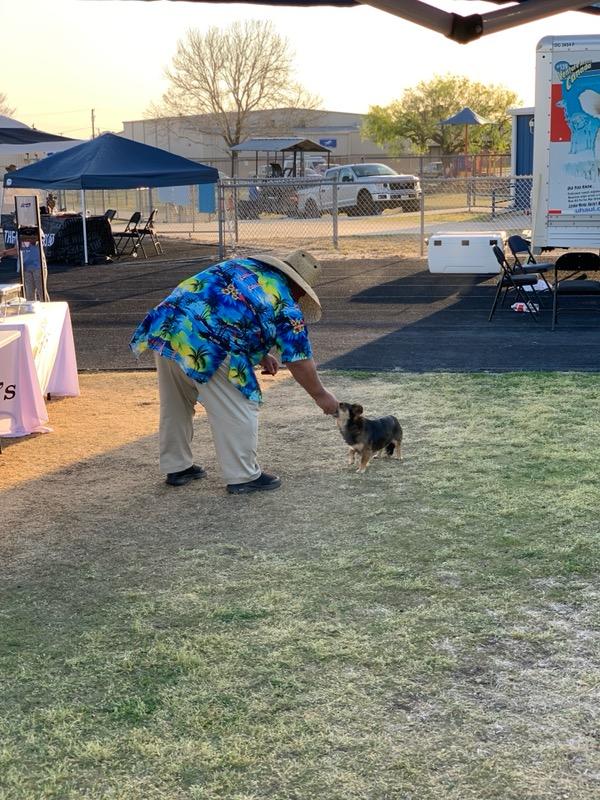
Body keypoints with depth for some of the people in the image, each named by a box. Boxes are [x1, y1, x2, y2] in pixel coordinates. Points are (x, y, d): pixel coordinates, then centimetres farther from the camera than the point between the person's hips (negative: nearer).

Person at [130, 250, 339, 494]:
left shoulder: (241, 264, 26)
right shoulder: (286, 307, 5)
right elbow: (299, 361, 6)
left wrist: (260, 354, 35)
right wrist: (321, 396, 20)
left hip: (163, 325, 8)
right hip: (204, 346, -8)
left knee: (175, 405, 23)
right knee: (238, 410, 6)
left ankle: (176, 467, 36)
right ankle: (243, 476, 14)